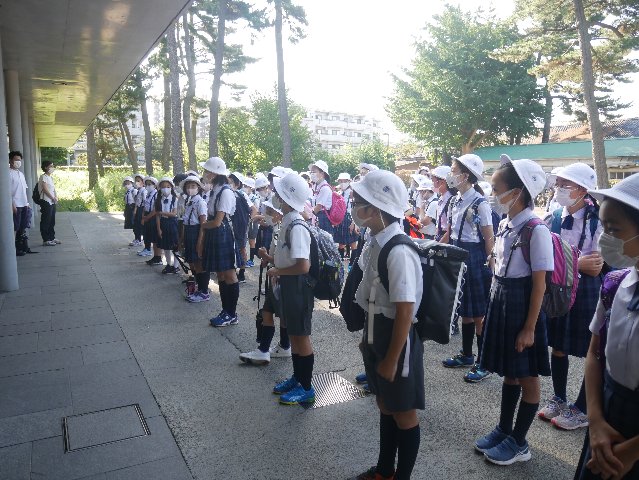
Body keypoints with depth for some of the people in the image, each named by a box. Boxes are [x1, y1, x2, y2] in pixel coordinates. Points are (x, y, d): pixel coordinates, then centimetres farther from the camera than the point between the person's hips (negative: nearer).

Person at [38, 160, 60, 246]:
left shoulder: (51, 177, 17)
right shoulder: (43, 177, -9)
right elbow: (45, 189, -16)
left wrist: (56, 197, 0)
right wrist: (53, 198, -11)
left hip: (52, 202, 9)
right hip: (46, 202, -9)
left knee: (52, 221, 14)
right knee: (45, 221, -4)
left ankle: (52, 238, 22)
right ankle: (46, 240, -1)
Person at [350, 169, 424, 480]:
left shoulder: (399, 253, -26)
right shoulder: (374, 243, 1)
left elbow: (405, 313, -24)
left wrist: (392, 359, -17)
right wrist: (367, 337, 17)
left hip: (397, 339, -9)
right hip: (377, 334, 9)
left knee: (403, 413, 12)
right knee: (384, 405, 24)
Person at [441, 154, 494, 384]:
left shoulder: (480, 203, -14)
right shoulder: (455, 201, 8)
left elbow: (489, 239, -13)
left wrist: (490, 266, -14)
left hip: (475, 258, -8)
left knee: (479, 312, 2)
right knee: (464, 310, 17)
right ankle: (466, 354, 31)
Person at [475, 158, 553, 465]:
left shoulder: (536, 230, -19)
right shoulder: (505, 225, 5)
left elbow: (539, 284, -17)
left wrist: (530, 327, -15)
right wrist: (492, 310, 15)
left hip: (523, 306, -8)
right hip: (501, 303, 8)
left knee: (527, 376, 10)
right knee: (509, 372, 20)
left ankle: (518, 443, 26)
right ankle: (503, 430, 37)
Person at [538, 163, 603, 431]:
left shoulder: (596, 222, -14)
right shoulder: (554, 219, 1)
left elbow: (595, 267, -19)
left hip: (586, 292, -5)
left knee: (592, 352, 10)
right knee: (557, 347, 15)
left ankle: (582, 410, 26)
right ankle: (558, 399, 34)